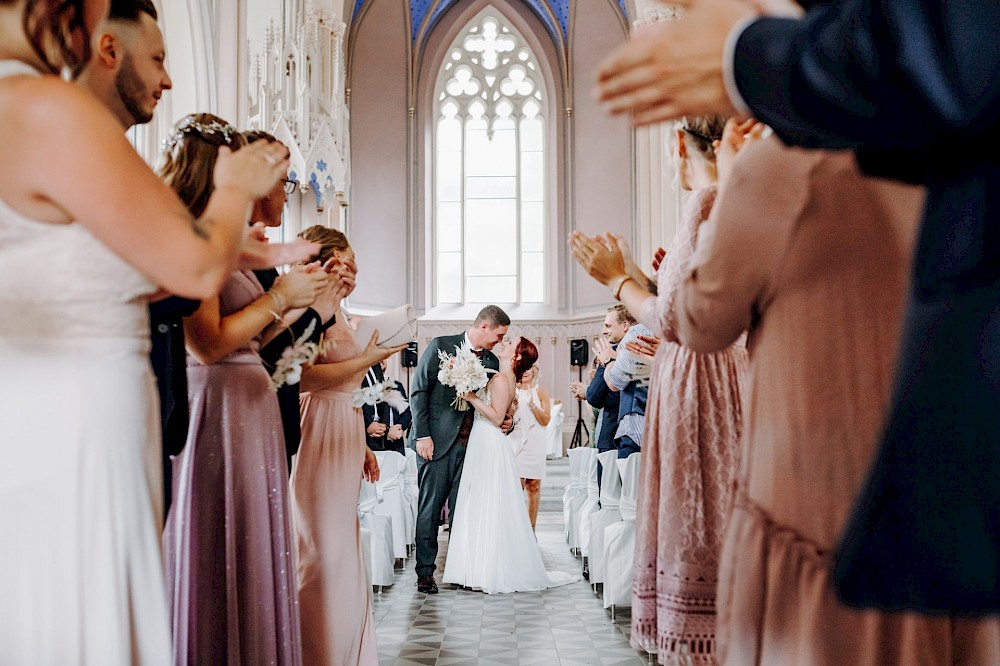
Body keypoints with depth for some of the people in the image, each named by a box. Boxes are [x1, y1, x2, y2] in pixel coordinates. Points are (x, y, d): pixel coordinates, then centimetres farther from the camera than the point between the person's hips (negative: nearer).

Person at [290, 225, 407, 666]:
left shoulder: (337, 313, 20)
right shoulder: (316, 309, -10)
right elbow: (304, 377, -23)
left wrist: (363, 447, 21)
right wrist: (366, 360, -18)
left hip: (345, 441, 10)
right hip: (324, 442, -10)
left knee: (342, 551, 11)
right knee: (325, 554, -8)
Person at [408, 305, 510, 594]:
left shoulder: (491, 361, 12)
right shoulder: (441, 346, -2)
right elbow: (419, 391, -5)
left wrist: (505, 420, 0)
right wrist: (422, 435, -11)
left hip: (470, 443, 5)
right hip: (438, 440, -4)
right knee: (430, 507, 0)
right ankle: (425, 572, 6)